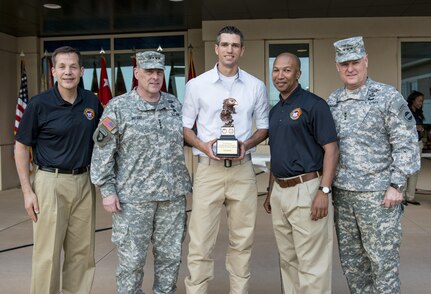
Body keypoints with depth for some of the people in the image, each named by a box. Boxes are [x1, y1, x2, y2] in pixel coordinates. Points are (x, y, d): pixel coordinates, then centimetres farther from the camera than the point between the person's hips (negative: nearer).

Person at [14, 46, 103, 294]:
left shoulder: (92, 102, 3)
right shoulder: (39, 104, -8)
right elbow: (21, 147, -2)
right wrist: (27, 190, -7)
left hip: (84, 182, 4)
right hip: (51, 182, -4)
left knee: (82, 252, 11)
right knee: (48, 254, 1)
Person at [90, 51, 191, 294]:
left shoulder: (175, 105, 9)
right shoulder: (118, 107, -3)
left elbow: (186, 141, 17)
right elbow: (103, 152, -4)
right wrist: (108, 190, -8)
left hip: (173, 195, 4)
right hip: (134, 196, -4)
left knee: (170, 255, 12)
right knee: (132, 258, 4)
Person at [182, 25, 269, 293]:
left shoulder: (256, 86, 6)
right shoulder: (197, 85, 2)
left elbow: (264, 127, 12)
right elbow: (185, 126, 6)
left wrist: (247, 145, -8)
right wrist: (203, 146, -13)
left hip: (243, 170, 2)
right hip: (209, 170, -1)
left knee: (242, 241, 10)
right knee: (201, 242, -1)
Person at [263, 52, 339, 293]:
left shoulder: (314, 104, -8)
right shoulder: (275, 110, 15)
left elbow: (332, 149, -12)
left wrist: (324, 190, -20)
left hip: (306, 189, -8)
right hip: (279, 191, 8)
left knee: (312, 264, -1)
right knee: (288, 260, 16)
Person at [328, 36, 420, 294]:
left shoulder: (389, 97, -5)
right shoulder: (332, 102, 10)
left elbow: (406, 144, -8)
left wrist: (396, 185, -13)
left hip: (378, 194, -5)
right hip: (342, 193, 5)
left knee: (383, 260, 3)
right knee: (350, 259, 14)